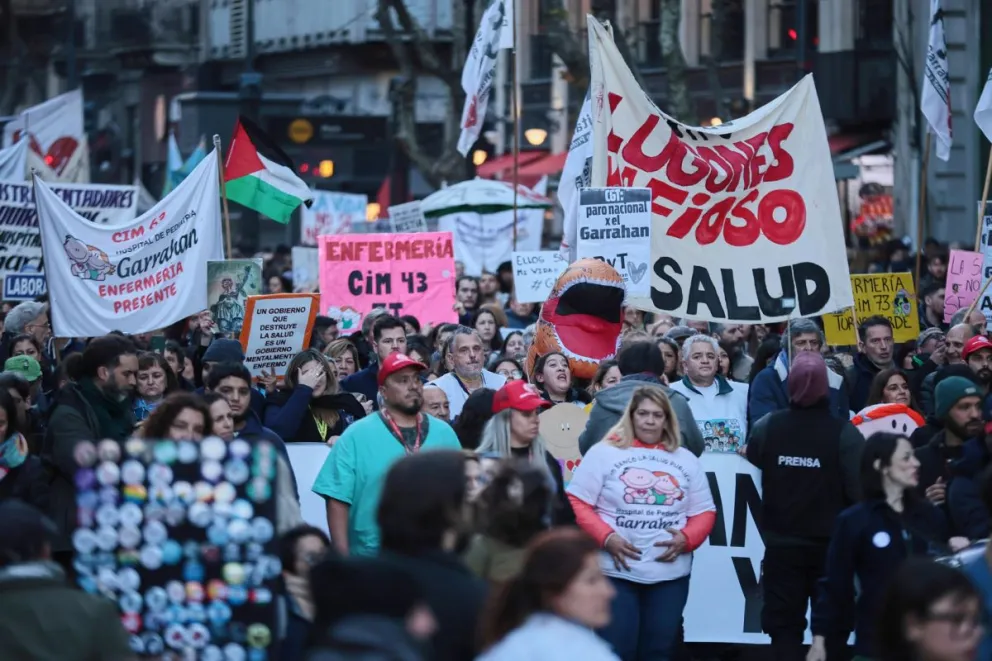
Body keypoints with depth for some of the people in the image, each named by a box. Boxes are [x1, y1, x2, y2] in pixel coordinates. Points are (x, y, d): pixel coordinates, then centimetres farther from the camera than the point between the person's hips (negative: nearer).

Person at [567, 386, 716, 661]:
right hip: (616, 572, -3)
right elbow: (576, 503, -3)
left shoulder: (686, 460, 13)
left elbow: (704, 512, 12)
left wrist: (686, 538, -8)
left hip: (670, 575, 3)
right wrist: (606, 537, -16)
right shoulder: (603, 453, 1)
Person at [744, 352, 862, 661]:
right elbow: (858, 489, -20)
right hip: (831, 546, -2)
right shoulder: (844, 432, -17)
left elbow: (753, 459, 13)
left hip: (781, 545, 2)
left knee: (784, 625, 8)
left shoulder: (767, 427, -8)